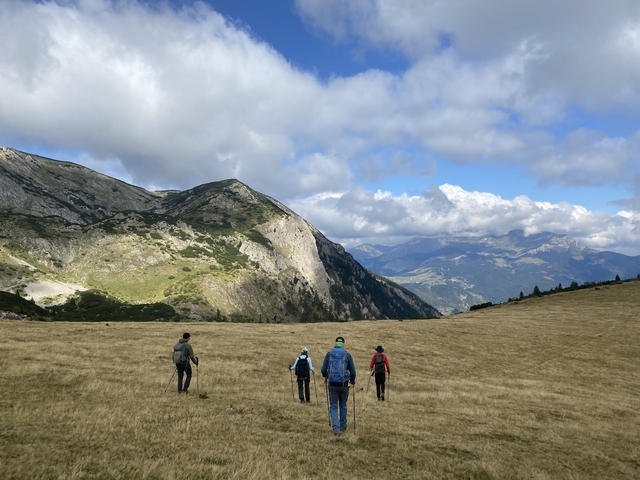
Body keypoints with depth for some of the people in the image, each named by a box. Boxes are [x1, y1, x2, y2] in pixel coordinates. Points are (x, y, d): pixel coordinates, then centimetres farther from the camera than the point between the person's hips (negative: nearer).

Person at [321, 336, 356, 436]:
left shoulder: (329, 354, 3)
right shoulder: (347, 355, 1)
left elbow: (323, 370, 1)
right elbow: (352, 372, 0)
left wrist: (326, 378, 23)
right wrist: (352, 381, 20)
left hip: (332, 384, 0)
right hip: (344, 384, 0)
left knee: (333, 407, 6)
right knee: (343, 406, 18)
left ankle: (336, 429, -6)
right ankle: (343, 426, 29)